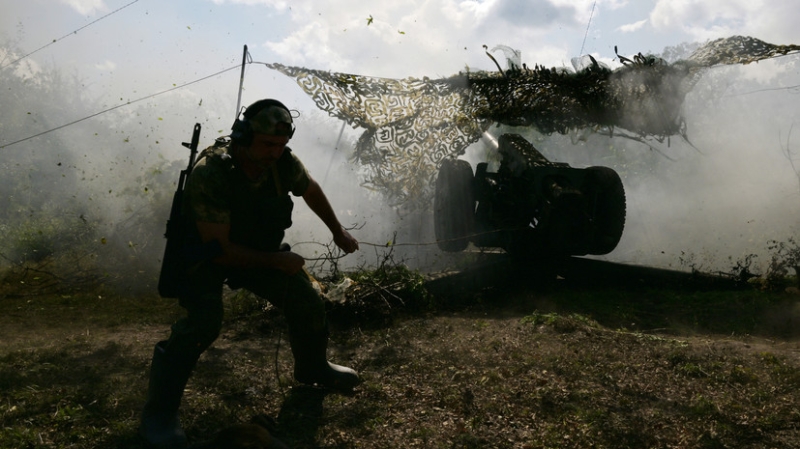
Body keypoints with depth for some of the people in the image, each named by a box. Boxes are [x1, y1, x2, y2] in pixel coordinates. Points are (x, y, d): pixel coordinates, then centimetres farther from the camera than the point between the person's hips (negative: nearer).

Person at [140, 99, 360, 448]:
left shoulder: (284, 162, -18)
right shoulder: (209, 174, -34)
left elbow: (311, 190, 5)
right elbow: (219, 249, -31)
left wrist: (338, 231, 16)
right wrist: (276, 261, -25)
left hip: (259, 248, 6)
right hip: (206, 257, -5)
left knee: (306, 300, 3)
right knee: (203, 322, -28)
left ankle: (312, 367, 32)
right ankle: (159, 413, -11)